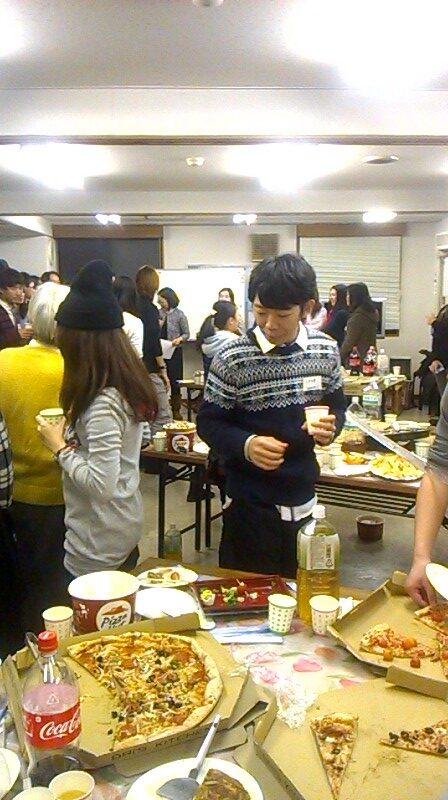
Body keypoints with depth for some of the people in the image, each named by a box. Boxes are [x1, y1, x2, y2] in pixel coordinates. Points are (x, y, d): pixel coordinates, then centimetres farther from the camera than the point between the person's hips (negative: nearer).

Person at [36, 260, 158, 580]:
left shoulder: (102, 403, -26)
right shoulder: (129, 383, 0)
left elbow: (101, 485, -27)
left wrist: (60, 446, -16)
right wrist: (72, 433, 2)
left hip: (98, 548, -8)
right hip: (126, 529, 8)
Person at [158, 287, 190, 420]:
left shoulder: (179, 315, -4)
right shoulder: (158, 313, 5)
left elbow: (186, 333, -2)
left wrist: (179, 339, -21)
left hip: (174, 352, -3)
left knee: (174, 380, 3)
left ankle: (176, 410, 14)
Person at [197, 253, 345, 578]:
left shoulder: (326, 350, -3)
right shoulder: (232, 359, -15)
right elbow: (208, 422, -8)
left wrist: (331, 425, -12)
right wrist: (246, 444, -25)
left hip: (304, 501, 4)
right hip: (250, 505, -3)